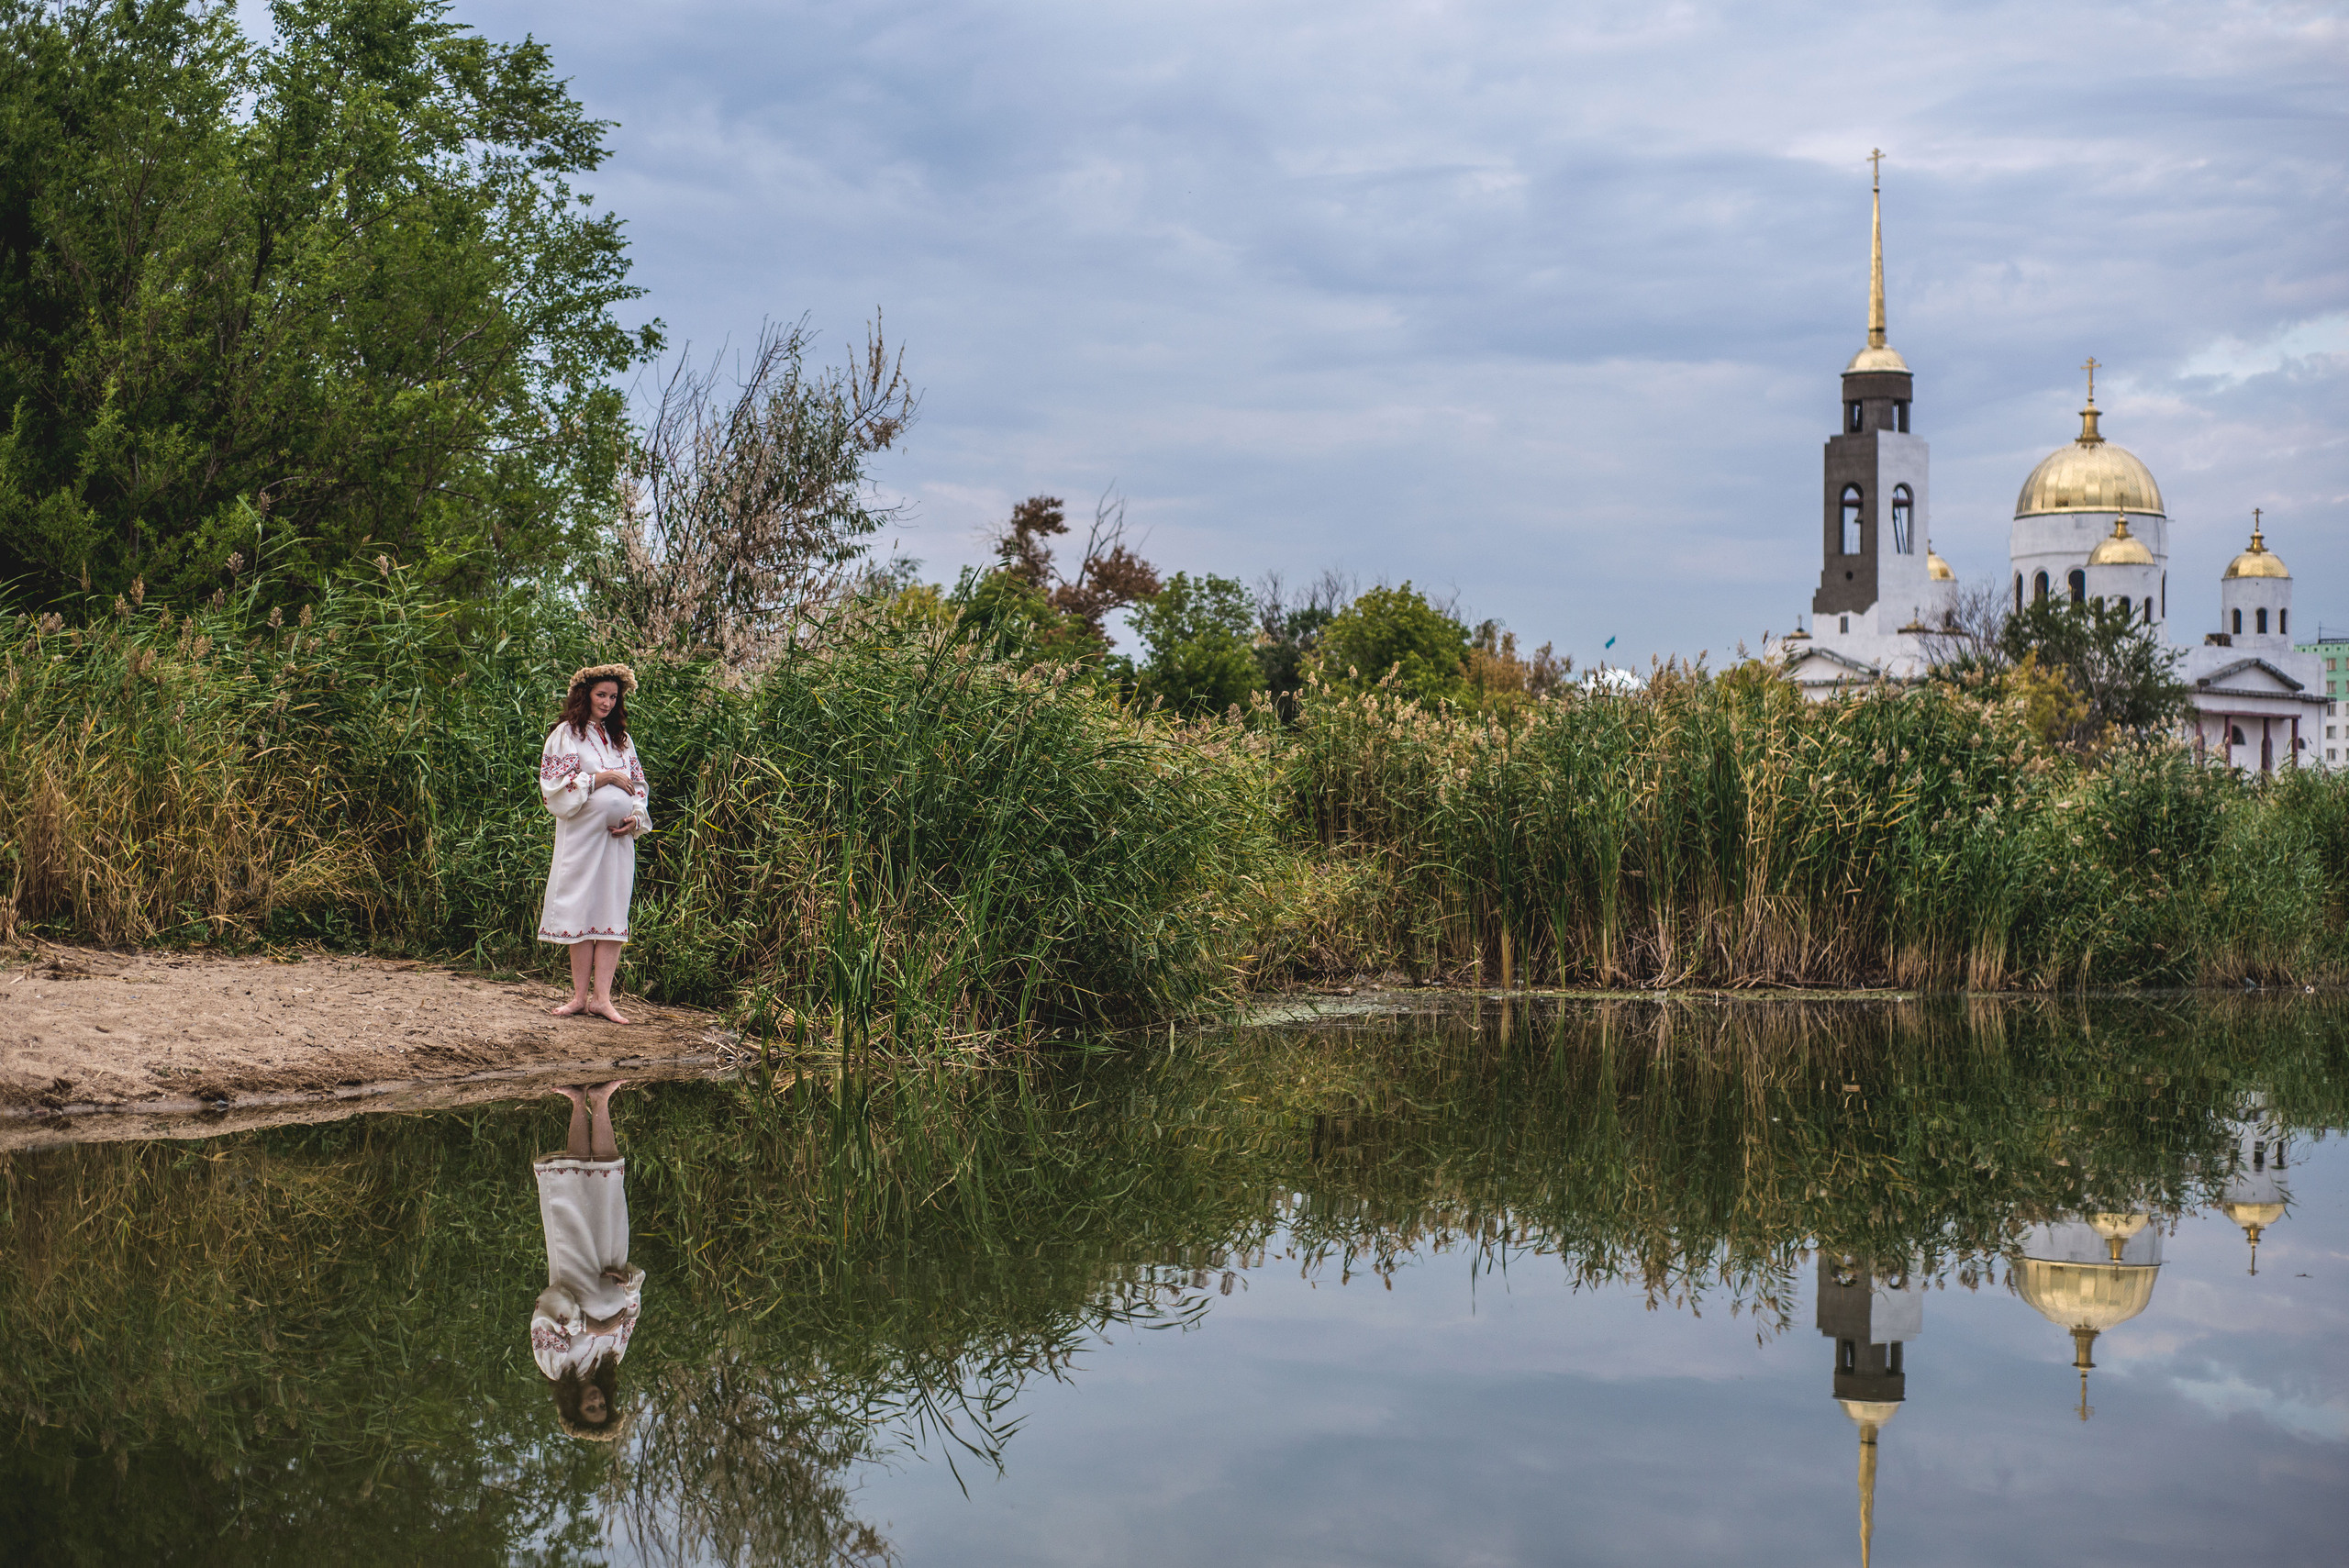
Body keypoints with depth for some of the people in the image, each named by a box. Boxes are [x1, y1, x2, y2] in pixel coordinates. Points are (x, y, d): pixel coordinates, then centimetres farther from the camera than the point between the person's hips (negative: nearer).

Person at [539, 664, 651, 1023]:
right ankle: (580, 996, 2)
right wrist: (607, 777, -12)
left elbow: (638, 784, 17)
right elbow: (556, 783, -9)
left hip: (619, 838, 4)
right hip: (582, 835, -4)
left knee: (613, 914, -1)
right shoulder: (566, 734, 1)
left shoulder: (620, 738, 16)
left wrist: (637, 818, -2)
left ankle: (601, 997, -2)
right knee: (581, 911, -3)